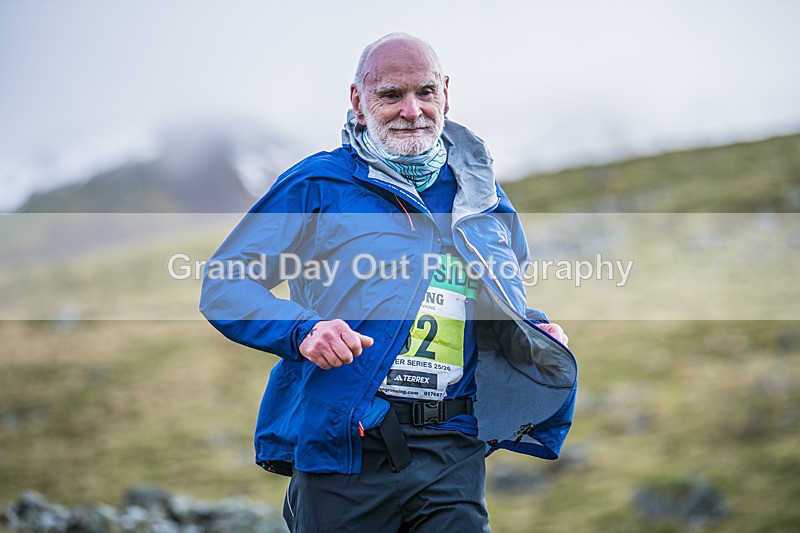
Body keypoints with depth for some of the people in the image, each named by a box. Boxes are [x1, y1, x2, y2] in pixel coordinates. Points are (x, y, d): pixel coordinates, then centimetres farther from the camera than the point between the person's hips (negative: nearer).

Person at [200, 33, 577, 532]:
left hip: (452, 453, 3)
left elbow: (510, 305, 31)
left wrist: (537, 332, 8)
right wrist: (303, 330, -18)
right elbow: (224, 282, -1)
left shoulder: (481, 196, 16)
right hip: (345, 450, -2)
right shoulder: (318, 184, 3)